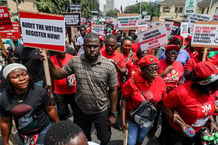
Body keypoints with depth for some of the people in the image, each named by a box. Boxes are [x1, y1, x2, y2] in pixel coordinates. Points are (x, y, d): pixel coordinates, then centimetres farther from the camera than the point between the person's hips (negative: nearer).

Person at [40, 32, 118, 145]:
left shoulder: (109, 66, -18)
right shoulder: (75, 61, -11)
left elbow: (113, 90, -10)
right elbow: (58, 75, -2)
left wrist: (113, 113, -4)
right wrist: (48, 61, -18)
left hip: (101, 111, -2)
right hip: (80, 110, 3)